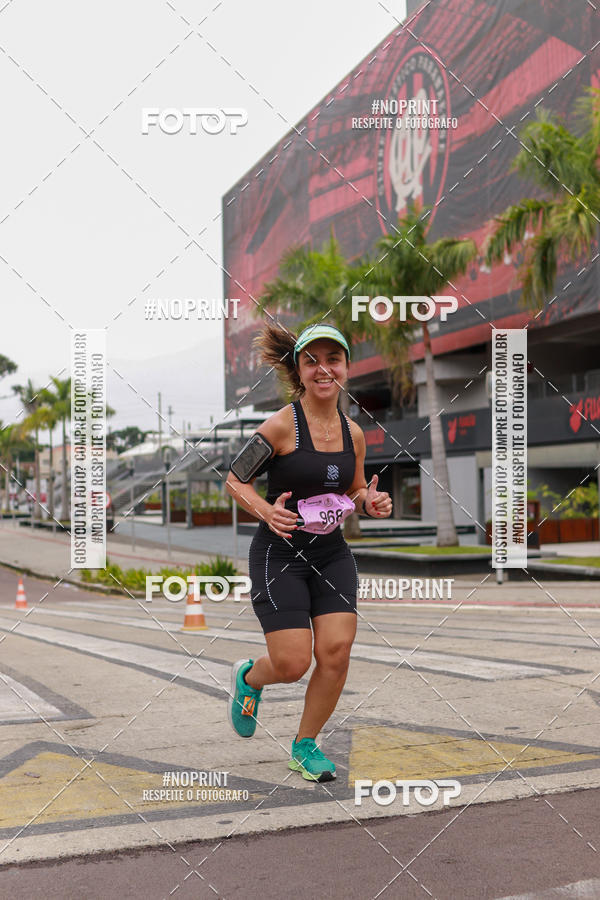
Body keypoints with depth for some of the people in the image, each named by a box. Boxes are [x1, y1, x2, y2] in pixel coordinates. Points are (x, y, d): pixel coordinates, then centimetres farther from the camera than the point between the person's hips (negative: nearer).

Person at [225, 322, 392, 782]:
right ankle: (249, 677, 31)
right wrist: (266, 511, -25)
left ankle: (306, 745, 19)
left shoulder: (353, 432, 4)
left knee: (336, 651, -5)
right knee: (292, 663, -8)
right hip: (279, 554, -5)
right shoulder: (281, 425, -13)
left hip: (332, 554, 5)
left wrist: (371, 502, -6)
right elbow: (236, 480, -6)